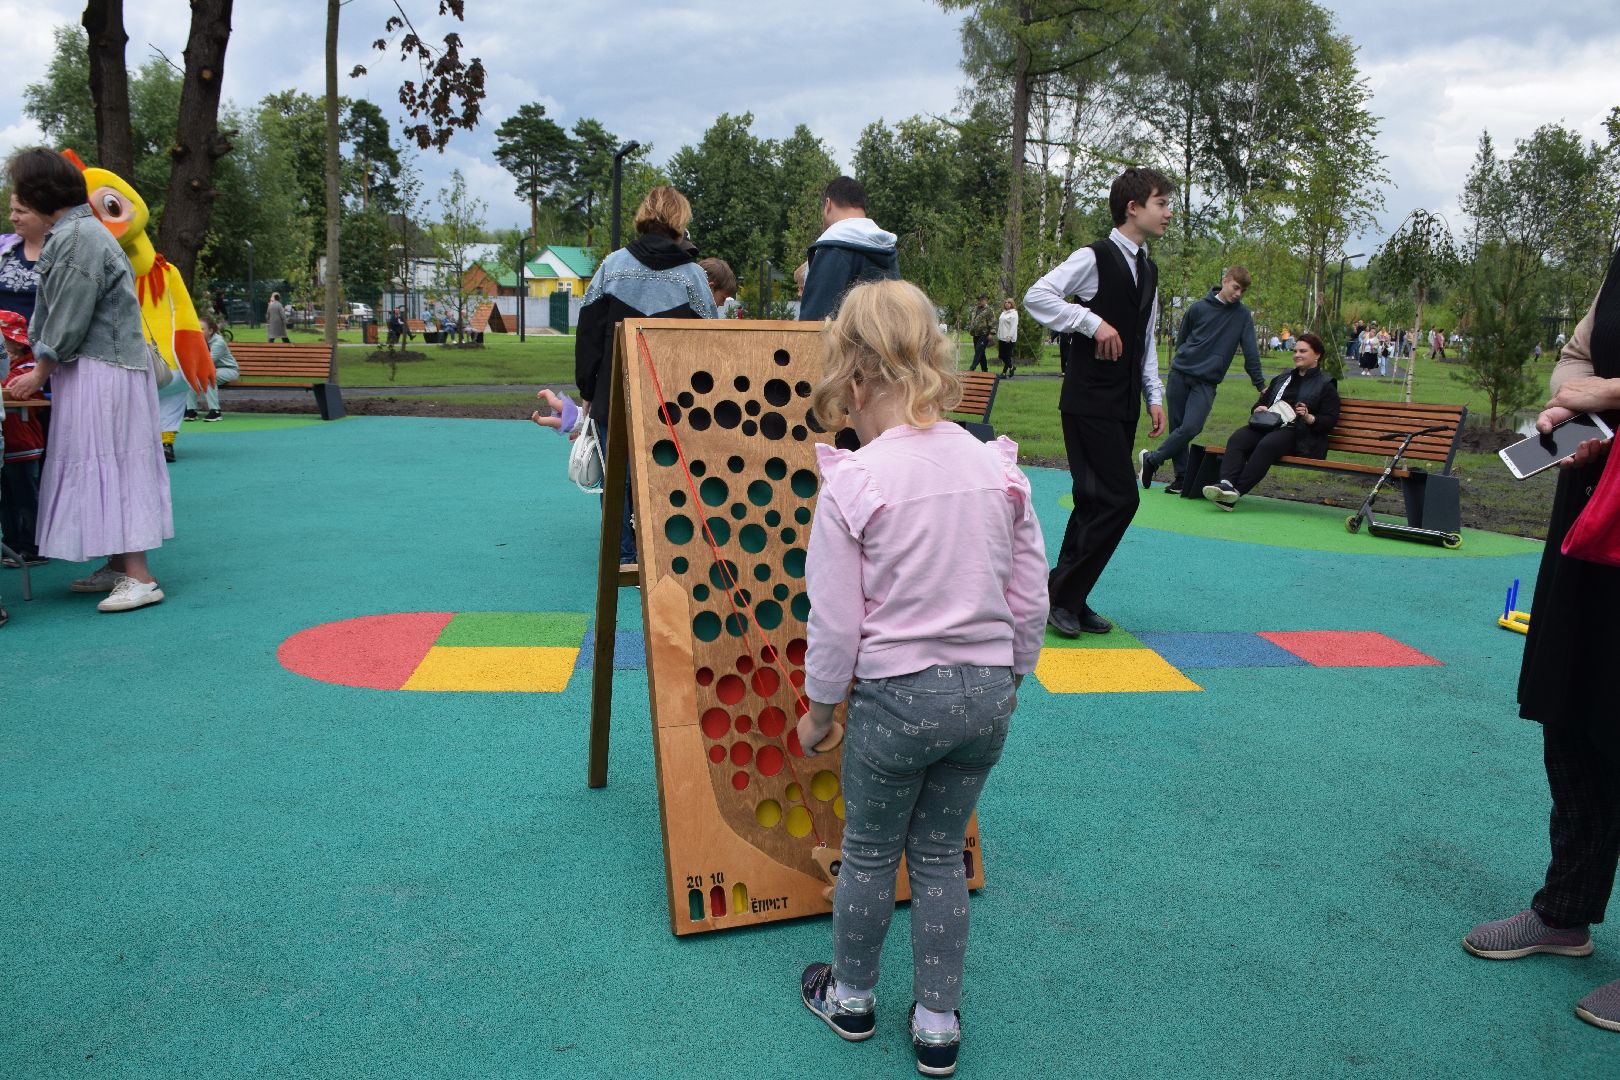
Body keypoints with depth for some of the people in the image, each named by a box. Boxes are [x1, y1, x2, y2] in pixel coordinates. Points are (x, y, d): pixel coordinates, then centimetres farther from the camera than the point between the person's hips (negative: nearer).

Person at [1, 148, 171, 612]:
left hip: (100, 373, -10)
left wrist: (40, 373, -6)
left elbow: (70, 318, -15)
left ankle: (139, 577, -8)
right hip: (93, 369, 10)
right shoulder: (75, 231, 16)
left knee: (108, 464, -9)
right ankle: (118, 566, 18)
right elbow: (56, 310, 19)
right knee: (99, 465, 12)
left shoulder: (77, 236, -15)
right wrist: (43, 364, 17)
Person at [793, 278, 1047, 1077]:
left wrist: (818, 711, 3)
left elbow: (834, 623, -12)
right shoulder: (998, 468, -3)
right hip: (986, 690, 5)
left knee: (869, 854, 18)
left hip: (896, 695, -4)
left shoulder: (853, 482, -17)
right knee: (941, 855, 21)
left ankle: (851, 998, 41)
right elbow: (1030, 599, 3)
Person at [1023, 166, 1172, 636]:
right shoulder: (1094, 258, -8)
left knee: (1098, 502, 8)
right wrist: (1093, 322, -21)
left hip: (1125, 405, 8)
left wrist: (1155, 396, 14)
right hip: (1090, 400, -8)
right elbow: (1036, 297, -17)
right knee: (1119, 499, -12)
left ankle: (1069, 599, 17)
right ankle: (1061, 592, 0)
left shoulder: (1148, 270, 18)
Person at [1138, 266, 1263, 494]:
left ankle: (1151, 459, 1)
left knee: (1191, 428, -16)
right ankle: (1181, 476, 15)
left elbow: (1250, 351, 1)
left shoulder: (1243, 316, 2)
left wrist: (1261, 385, 0)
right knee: (1177, 427, 2)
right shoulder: (1198, 308, 2)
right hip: (1180, 374, 1)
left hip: (1207, 382, -1)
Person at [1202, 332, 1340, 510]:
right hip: (1269, 426, 6)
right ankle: (1226, 483, -44)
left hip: (1298, 434, -5)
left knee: (1267, 444, -37)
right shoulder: (1283, 378, 29)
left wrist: (1309, 418, -18)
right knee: (1237, 438, -26)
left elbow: (1330, 420, 2)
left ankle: (1237, 491, -44)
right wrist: (1258, 409, 7)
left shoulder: (1326, 385, 11)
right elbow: (1261, 402, 31)